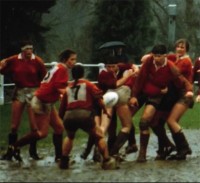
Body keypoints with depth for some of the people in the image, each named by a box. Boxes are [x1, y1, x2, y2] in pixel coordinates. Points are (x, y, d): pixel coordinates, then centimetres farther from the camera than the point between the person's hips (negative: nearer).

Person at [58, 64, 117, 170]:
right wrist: (105, 110, 4)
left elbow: (62, 109, 24)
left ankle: (64, 161, 26)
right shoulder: (88, 84, 18)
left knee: (70, 137, 32)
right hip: (84, 114, -3)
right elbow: (99, 98, 1)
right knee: (99, 136, 15)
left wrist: (62, 116, 39)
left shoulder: (68, 88, 26)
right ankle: (107, 161, 4)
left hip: (68, 116, 3)